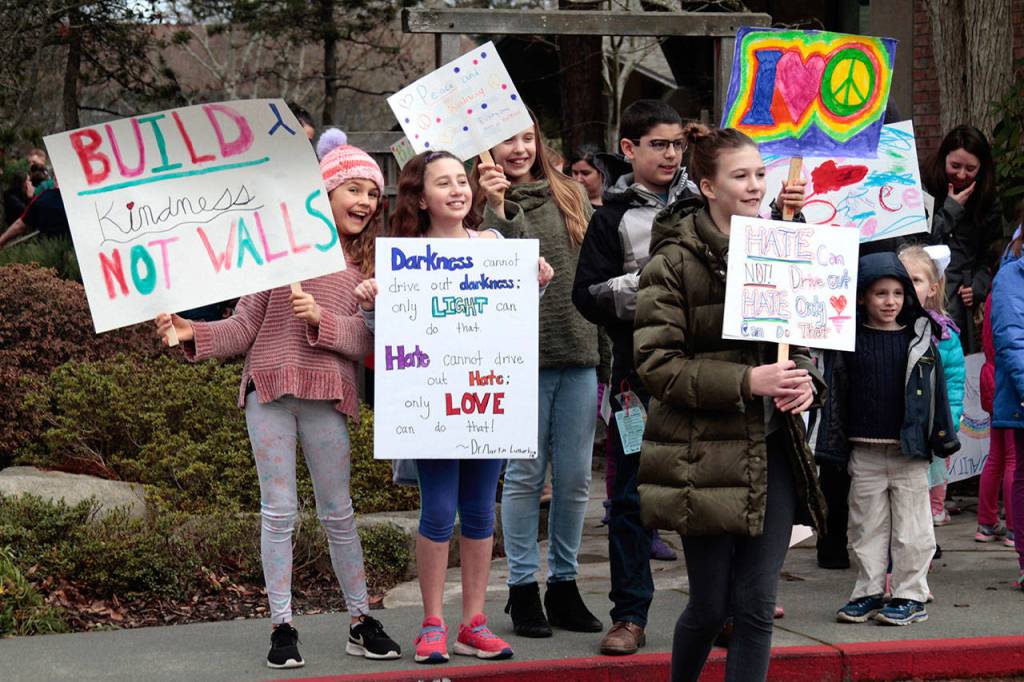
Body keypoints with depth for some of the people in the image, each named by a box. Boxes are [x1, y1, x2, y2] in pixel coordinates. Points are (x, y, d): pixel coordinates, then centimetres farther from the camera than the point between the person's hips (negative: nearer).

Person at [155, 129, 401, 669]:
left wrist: (321, 319, -18)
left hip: (327, 395, 1)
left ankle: (361, 622, 17)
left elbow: (367, 339, -3)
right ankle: (282, 627, 8)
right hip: (268, 388, -1)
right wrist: (193, 334, -9)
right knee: (278, 511, 1)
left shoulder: (369, 264, 8)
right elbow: (245, 325, 5)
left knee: (338, 513, 7)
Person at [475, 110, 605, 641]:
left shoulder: (571, 196, 12)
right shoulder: (487, 204, 0)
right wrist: (496, 210, -25)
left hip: (579, 355, 4)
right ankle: (523, 587, 10)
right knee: (525, 474, 1)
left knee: (574, 477, 7)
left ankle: (564, 585, 18)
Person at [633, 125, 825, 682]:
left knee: (757, 608, 2)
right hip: (704, 453, -5)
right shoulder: (674, 260, -8)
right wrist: (747, 381, -21)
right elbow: (655, 364, -13)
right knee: (710, 605, 5)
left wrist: (802, 378, -1)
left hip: (773, 448, 5)